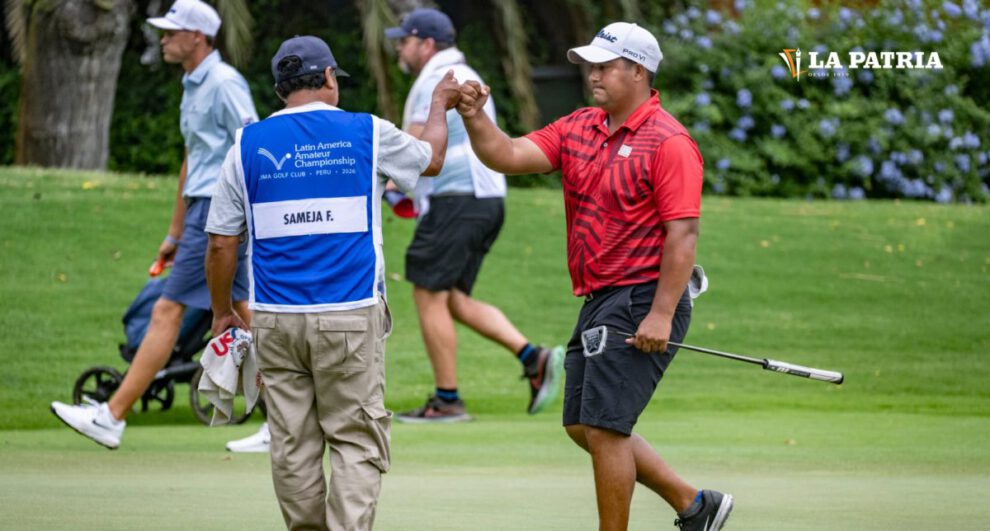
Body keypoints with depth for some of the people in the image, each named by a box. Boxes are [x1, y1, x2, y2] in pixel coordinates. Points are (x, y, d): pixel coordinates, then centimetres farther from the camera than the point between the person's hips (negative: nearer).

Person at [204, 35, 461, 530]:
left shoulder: (248, 146, 5)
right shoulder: (368, 134, 1)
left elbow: (221, 244, 7)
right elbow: (430, 158, 23)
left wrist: (222, 313, 21)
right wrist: (440, 104, 42)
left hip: (275, 321, 2)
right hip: (350, 318, -2)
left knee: (293, 446, 8)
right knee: (355, 442, 0)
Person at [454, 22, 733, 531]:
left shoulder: (668, 142, -13)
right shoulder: (578, 128, 11)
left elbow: (683, 232, -18)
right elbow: (511, 156, 3)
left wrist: (660, 315, -23)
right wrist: (475, 118, -16)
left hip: (641, 302, -9)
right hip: (598, 300, 9)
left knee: (603, 427, -10)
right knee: (583, 427, 13)